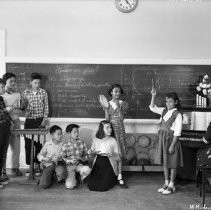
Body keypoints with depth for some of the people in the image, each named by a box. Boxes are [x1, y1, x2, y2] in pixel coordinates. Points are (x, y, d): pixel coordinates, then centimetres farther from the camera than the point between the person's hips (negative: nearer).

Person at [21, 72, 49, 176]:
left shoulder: (43, 92, 2)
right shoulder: (25, 93, 3)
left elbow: (46, 107, 4)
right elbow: (22, 106, 9)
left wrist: (44, 120, -4)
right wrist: (26, 110, -13)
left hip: (39, 121, -1)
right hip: (29, 121, 1)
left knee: (39, 144, 0)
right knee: (28, 144, 1)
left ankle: (37, 165, 10)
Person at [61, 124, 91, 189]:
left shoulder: (82, 143, 2)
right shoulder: (65, 145, -3)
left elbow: (86, 154, 7)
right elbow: (63, 158, -1)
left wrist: (82, 159, -14)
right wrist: (71, 161, -17)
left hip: (80, 164, 1)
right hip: (70, 166, -1)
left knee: (87, 169, -36)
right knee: (69, 185, -23)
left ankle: (83, 177, 0)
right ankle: (74, 179, 14)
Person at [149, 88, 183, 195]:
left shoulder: (177, 115, -14)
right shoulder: (164, 111, 6)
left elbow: (177, 132, -16)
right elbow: (152, 108, 10)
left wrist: (172, 145, -18)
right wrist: (153, 96, -4)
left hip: (171, 139, -7)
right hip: (162, 138, 7)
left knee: (172, 163, 6)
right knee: (164, 162, 14)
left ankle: (171, 185, 18)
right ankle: (166, 183, 27)